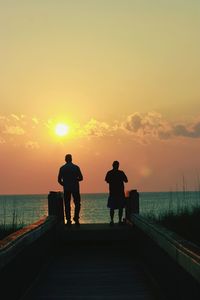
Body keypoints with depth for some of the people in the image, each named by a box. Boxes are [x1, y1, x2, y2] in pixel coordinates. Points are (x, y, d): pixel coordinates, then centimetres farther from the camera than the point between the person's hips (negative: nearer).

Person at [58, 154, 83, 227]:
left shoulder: (62, 168, 1)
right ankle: (76, 218, -5)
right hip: (75, 188, -1)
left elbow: (59, 180, 0)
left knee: (67, 205, 6)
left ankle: (68, 221, 2)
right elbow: (81, 178, -2)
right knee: (77, 204, 8)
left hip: (66, 189, 1)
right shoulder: (76, 167, -2)